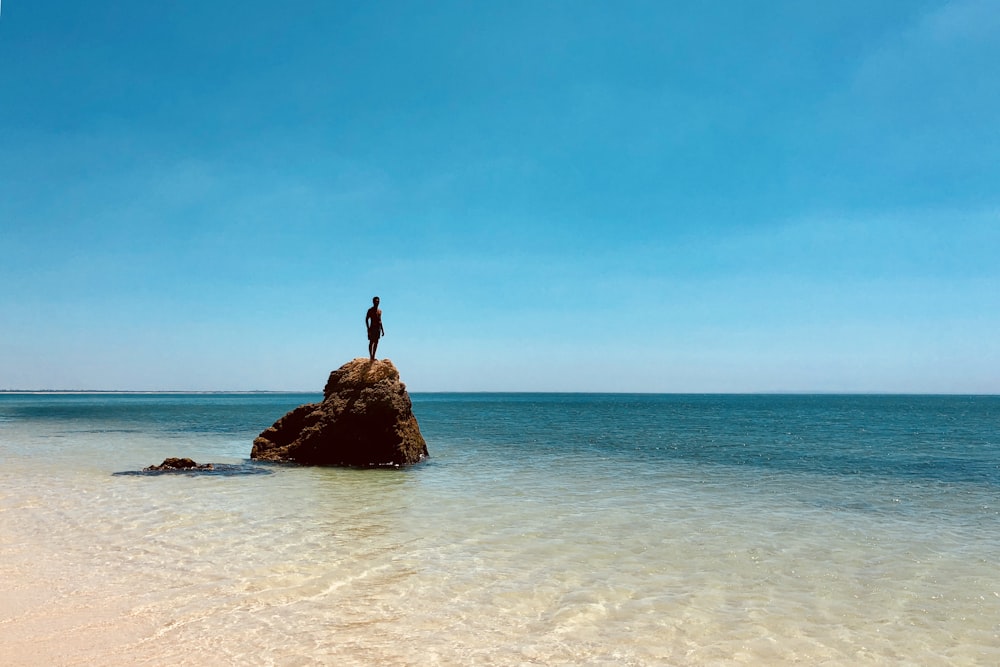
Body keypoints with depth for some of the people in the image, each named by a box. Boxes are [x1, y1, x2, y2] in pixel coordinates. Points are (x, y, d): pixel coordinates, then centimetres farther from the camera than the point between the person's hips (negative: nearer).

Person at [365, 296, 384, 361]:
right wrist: (368, 329, -16)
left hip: (378, 329, 7)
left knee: (376, 343, 6)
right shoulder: (370, 310, -5)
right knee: (371, 342, -4)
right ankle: (371, 356, -3)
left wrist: (382, 330, 16)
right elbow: (366, 319, -8)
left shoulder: (379, 311, 15)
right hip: (372, 328, -6)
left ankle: (373, 356, 11)